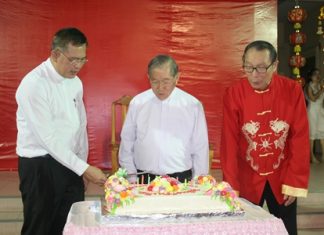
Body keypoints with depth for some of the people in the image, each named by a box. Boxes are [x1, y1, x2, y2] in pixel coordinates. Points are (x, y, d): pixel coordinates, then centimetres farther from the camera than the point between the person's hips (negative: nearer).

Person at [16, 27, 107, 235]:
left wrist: (83, 167, 11)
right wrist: (83, 168, -21)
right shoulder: (34, 84, -17)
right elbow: (48, 138, -21)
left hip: (69, 164, 7)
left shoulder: (75, 82, 6)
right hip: (40, 167, -7)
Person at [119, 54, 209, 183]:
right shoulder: (137, 103, 1)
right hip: (144, 180, 1)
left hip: (180, 179, -1)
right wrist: (131, 176, 7)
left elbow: (200, 148, 2)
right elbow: (127, 142, 8)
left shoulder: (193, 106, -3)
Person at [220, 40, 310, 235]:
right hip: (247, 180, -1)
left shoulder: (293, 91, -9)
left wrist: (295, 183, -8)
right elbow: (229, 142, -9)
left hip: (282, 179, 1)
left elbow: (300, 139, -7)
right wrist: (231, 185, -10)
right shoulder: (234, 94, -11)